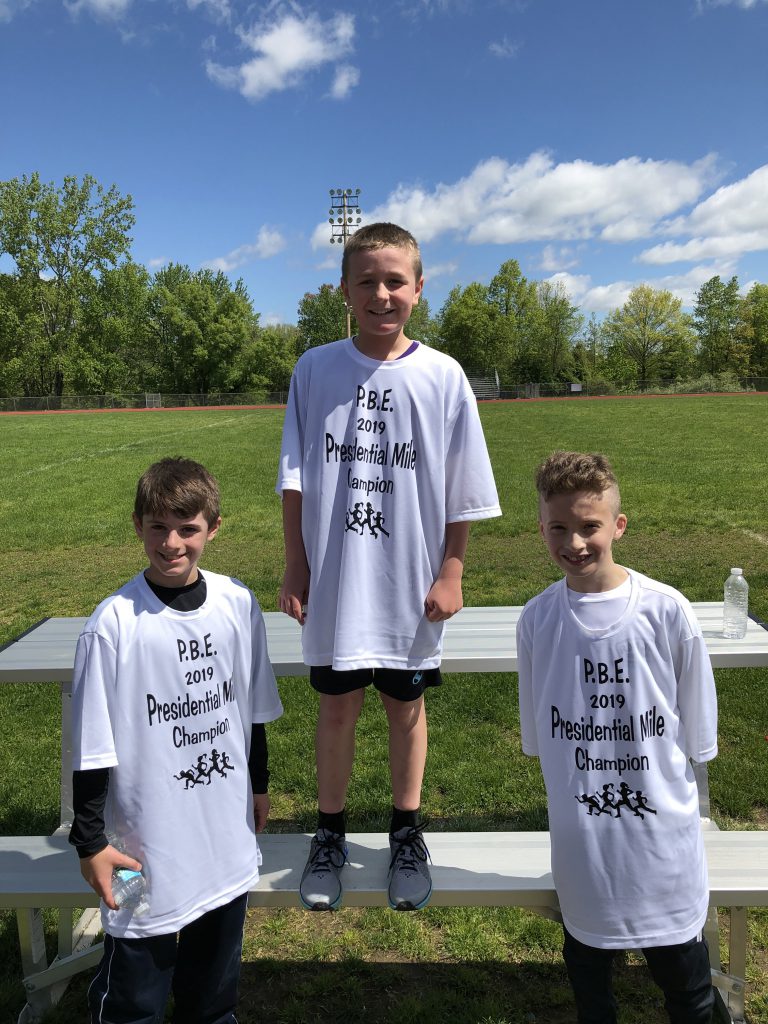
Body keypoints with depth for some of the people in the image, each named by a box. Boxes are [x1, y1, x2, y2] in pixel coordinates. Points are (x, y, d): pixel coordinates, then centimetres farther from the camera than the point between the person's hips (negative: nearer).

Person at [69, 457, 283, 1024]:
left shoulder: (238, 604, -7)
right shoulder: (114, 623, -18)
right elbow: (94, 747, -10)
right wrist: (90, 841, -6)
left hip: (228, 837, 4)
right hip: (147, 844, -3)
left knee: (215, 977, 24)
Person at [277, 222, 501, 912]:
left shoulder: (442, 376, -5)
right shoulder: (315, 370, -2)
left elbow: (461, 492, 0)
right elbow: (296, 481, 2)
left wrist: (451, 573, -2)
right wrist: (294, 569, 1)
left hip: (412, 583, 0)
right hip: (334, 579, 1)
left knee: (406, 704, 14)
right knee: (337, 704, 12)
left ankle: (407, 833, 36)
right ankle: (330, 833, 34)